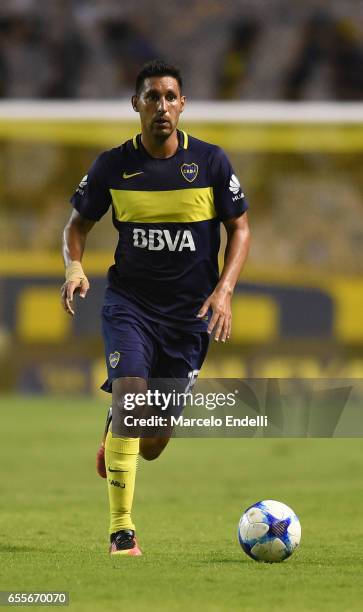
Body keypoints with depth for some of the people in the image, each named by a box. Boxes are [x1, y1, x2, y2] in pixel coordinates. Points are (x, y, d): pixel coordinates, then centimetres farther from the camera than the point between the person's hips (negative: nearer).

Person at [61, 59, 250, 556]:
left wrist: (224, 290, -10)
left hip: (190, 310, 1)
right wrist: (74, 268, -11)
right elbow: (78, 223, 10)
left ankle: (114, 437, 46)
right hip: (129, 300, -1)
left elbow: (240, 228, 4)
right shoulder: (113, 165, -3)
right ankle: (121, 529, -17)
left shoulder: (210, 161, -4)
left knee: (152, 446, 6)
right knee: (130, 394, -26)